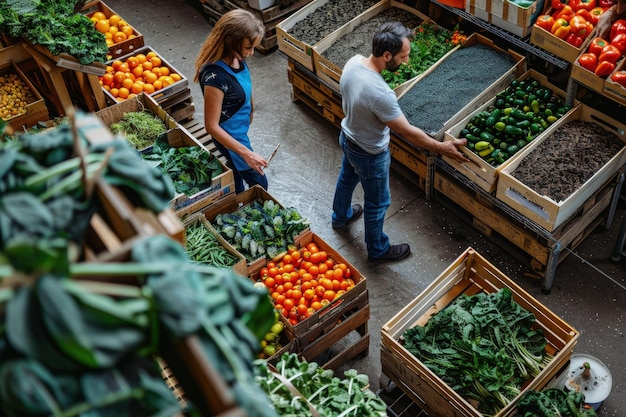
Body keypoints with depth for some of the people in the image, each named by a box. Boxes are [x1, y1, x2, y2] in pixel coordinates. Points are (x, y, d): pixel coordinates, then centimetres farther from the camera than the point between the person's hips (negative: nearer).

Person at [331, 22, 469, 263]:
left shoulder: (353, 62, -18)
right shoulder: (380, 93, -42)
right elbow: (408, 133, -30)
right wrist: (442, 148, -19)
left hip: (348, 136, 8)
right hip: (369, 154, -8)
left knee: (346, 179, 35)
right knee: (377, 203, 17)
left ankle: (341, 216, 64)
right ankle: (378, 250, 41)